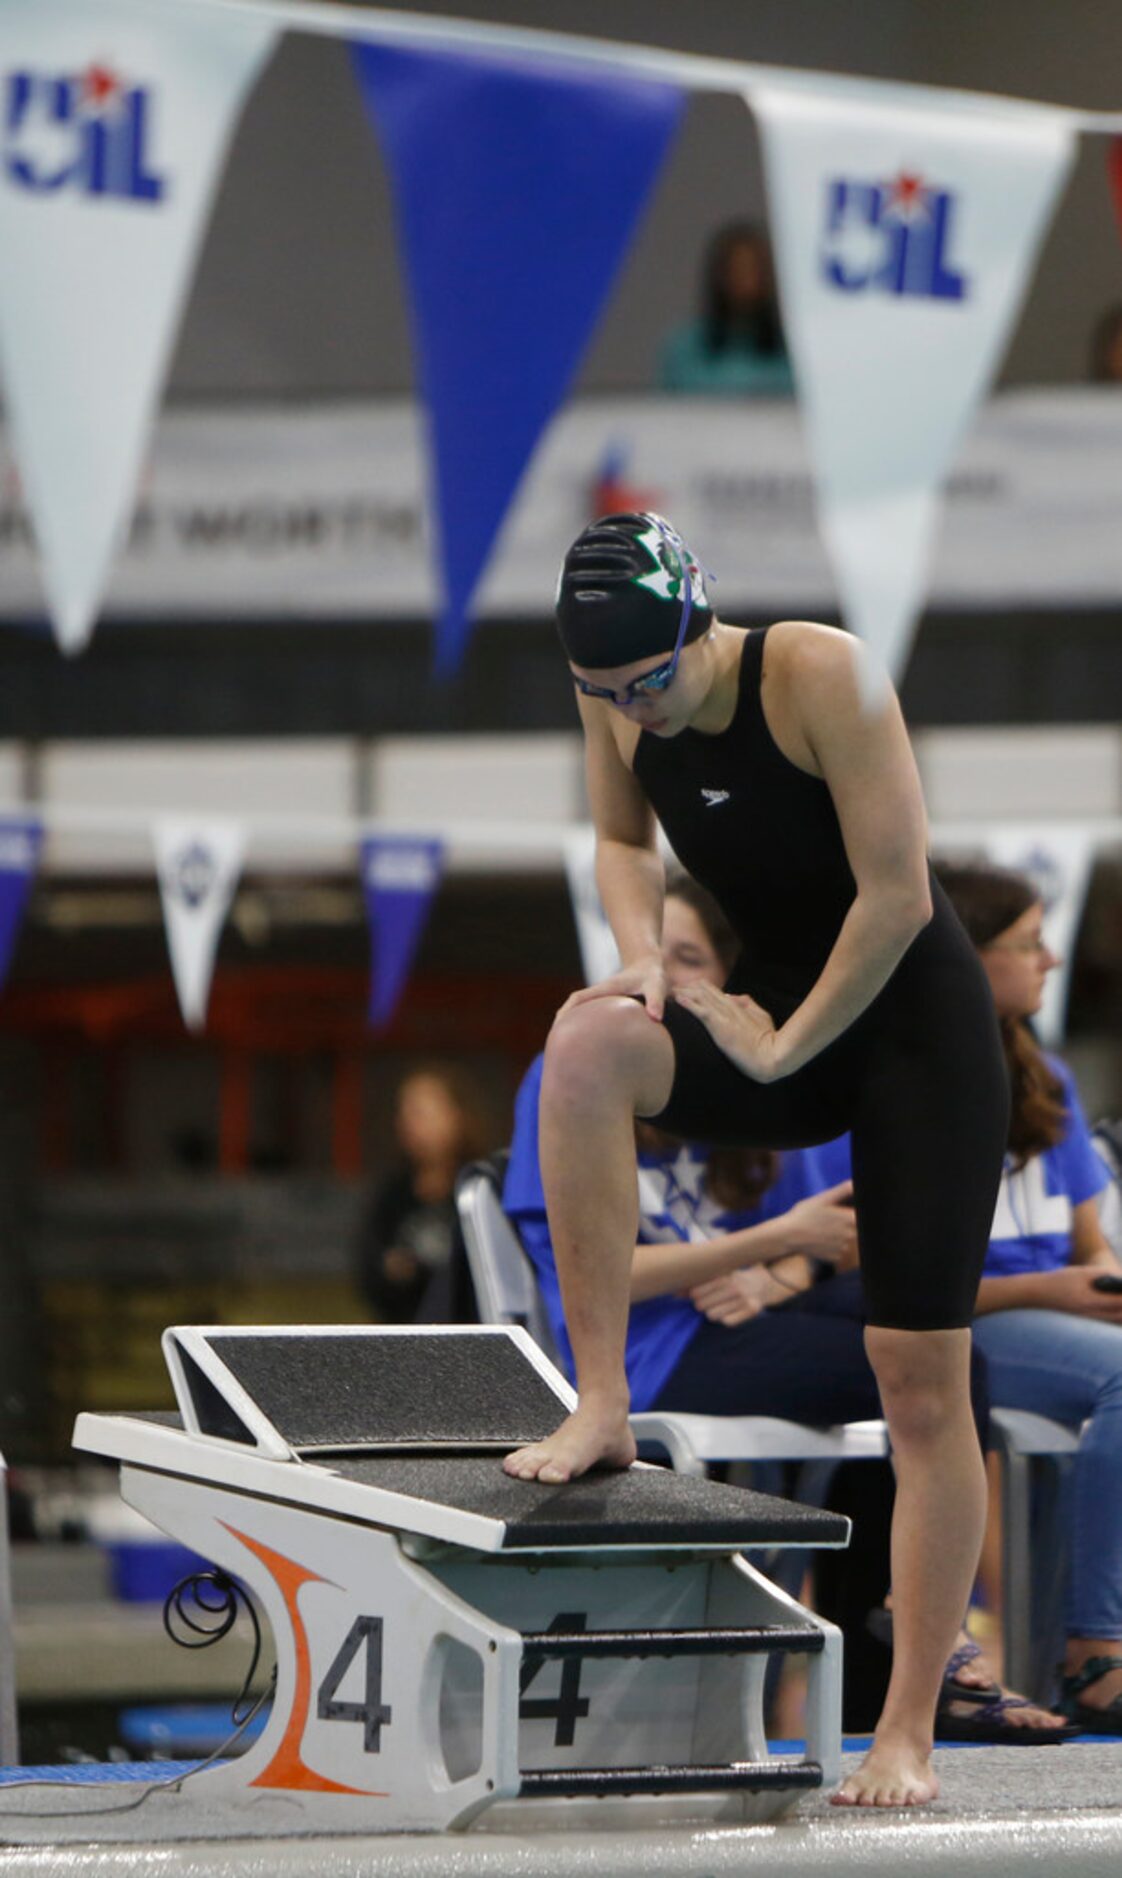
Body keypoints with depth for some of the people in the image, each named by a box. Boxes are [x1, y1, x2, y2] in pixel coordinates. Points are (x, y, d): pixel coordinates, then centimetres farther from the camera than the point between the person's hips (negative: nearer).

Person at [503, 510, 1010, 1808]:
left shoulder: (821, 676, -22)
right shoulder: (620, 705, -5)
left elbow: (897, 894, -21)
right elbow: (622, 839, 14)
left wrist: (786, 1045, -15)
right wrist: (642, 960, -5)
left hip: (916, 1032, -5)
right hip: (772, 1031, 5)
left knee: (922, 1388, -5)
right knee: (587, 1044, -30)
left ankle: (908, 1735, 3)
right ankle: (601, 1408, -25)